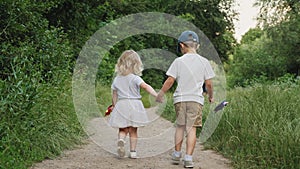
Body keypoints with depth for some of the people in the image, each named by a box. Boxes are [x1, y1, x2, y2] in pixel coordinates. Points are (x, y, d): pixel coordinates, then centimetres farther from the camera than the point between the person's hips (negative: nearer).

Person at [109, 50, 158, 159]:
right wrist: (156, 95, -31)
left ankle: (121, 140, -19)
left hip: (121, 105, 3)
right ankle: (133, 152, 10)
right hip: (134, 105, -2)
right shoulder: (135, 78, -9)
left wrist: (114, 106, 23)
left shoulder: (116, 79, 5)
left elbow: (114, 95, 11)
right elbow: (146, 86, -24)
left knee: (123, 129, 11)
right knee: (133, 131, 9)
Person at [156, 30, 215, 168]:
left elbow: (170, 80, -3)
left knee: (180, 126, 15)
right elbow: (208, 83, 4)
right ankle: (188, 158, -8)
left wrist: (160, 94, 9)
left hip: (180, 98, 0)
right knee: (191, 128, -2)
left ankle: (177, 154, 22)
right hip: (196, 99, 0)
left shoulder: (178, 61, -1)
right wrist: (211, 96, 21)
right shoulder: (204, 62, 3)